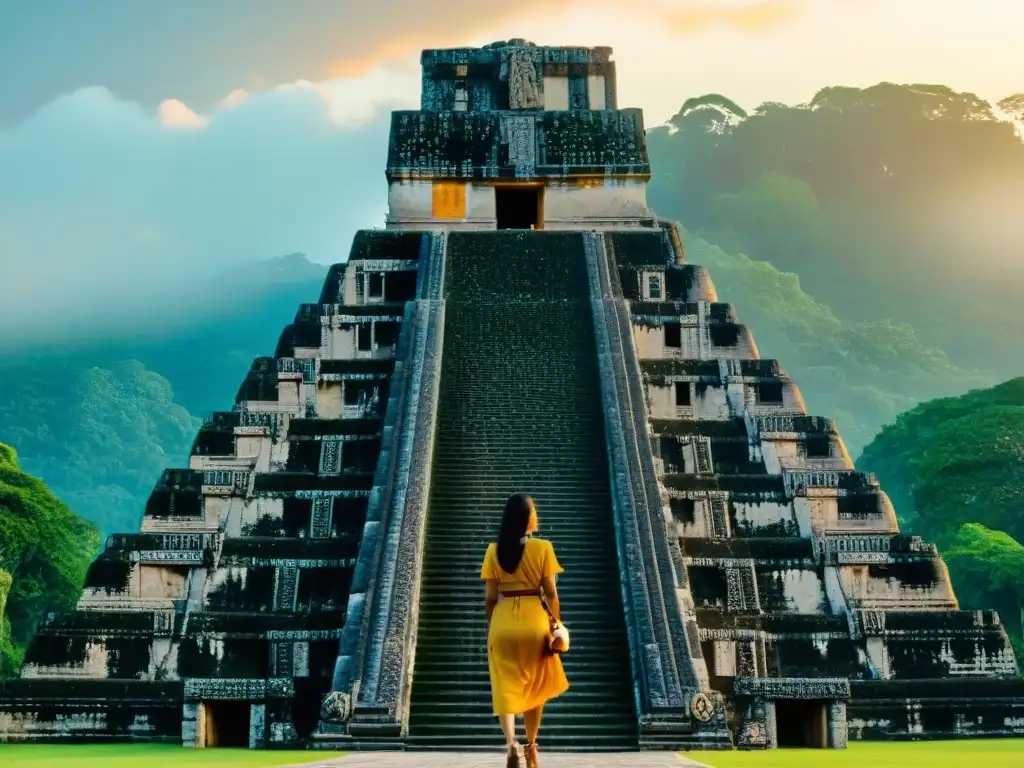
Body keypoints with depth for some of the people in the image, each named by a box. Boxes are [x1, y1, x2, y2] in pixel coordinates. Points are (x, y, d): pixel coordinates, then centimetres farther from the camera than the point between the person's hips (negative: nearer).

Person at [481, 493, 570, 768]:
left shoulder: (494, 550, 0)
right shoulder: (542, 548, -5)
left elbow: (491, 597, 2)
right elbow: (551, 593, -4)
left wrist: (490, 629, 12)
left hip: (503, 623, 1)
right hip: (534, 622, -1)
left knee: (506, 687, 0)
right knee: (534, 686, 16)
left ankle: (511, 742, -21)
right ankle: (531, 745, 27)